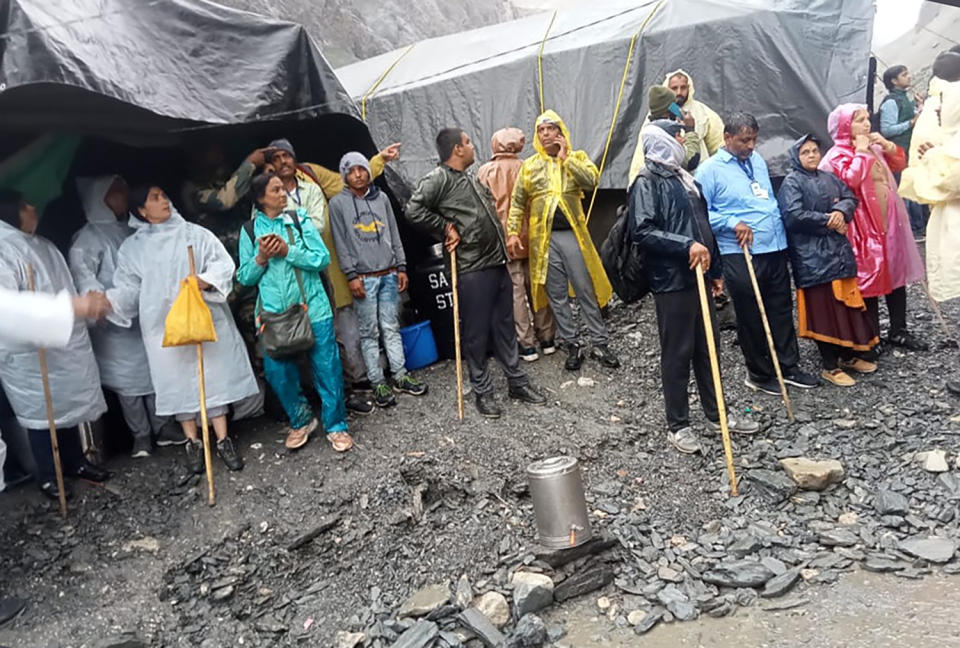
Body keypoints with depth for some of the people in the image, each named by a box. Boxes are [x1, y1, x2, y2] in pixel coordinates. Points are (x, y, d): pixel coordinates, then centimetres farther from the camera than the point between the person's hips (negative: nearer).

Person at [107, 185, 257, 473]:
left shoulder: (194, 234, 4)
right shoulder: (132, 248, 8)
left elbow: (223, 263, -3)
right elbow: (128, 288, 5)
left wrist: (204, 280, -21)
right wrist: (106, 300, -14)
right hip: (164, 326, 1)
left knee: (212, 375, 2)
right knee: (178, 380, 5)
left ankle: (223, 440, 11)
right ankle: (192, 443, 18)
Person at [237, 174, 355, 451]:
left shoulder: (299, 219, 2)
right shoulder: (249, 231, 5)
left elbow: (323, 258, -5)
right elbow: (244, 277, 6)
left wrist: (288, 251, -14)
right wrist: (261, 258, -10)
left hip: (313, 309, -1)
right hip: (274, 313, 1)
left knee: (327, 369, 2)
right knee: (277, 372, 5)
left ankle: (336, 425, 19)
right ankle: (301, 421, 29)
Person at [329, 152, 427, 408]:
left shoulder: (381, 198, 12)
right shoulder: (338, 203, 1)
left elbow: (394, 235, 13)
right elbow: (341, 243, -4)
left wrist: (401, 267, 8)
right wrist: (352, 276, -10)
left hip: (389, 275, 3)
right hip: (364, 278, -3)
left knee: (391, 328, 9)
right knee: (369, 332, 1)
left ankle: (400, 375, 16)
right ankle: (377, 383, 7)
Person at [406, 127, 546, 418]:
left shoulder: (471, 178, 19)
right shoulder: (439, 179, -10)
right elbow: (414, 211, -22)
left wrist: (506, 239, 16)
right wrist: (445, 228, -14)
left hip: (498, 262, 8)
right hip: (473, 270, -8)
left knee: (505, 326, 15)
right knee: (477, 332, 2)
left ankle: (517, 382, 25)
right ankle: (483, 392, 15)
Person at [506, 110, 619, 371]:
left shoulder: (577, 157, 8)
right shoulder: (529, 165, 10)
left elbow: (592, 181, -12)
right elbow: (517, 203, 9)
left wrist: (565, 158, -10)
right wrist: (513, 232, -2)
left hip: (572, 233, -1)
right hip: (543, 237, 2)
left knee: (586, 291, 2)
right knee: (556, 294, 5)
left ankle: (600, 343, 11)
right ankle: (573, 345, 15)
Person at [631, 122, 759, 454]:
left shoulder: (684, 178, 17)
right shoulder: (646, 183, -8)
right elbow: (643, 232, -20)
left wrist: (715, 270, 21)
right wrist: (687, 246, -23)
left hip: (697, 277, 8)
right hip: (671, 281, -8)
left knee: (708, 348, 14)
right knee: (677, 354, 0)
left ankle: (716, 415, 28)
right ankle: (677, 425, 13)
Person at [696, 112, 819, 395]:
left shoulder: (758, 161, 14)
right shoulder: (710, 170, -6)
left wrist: (781, 230, 16)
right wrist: (733, 223, -19)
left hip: (775, 249, 6)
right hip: (740, 255, -6)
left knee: (782, 311, 13)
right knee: (751, 318, 5)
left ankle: (789, 366, 27)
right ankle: (759, 374, 20)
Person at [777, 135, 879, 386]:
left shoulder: (829, 178, 15)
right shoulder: (791, 183, -6)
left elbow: (851, 198, 10)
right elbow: (794, 216, -18)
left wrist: (841, 211, -12)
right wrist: (828, 221, -11)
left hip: (839, 250, 7)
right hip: (812, 256, -7)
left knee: (846, 304, 12)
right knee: (824, 308, -3)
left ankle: (848, 355, 28)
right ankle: (830, 366, 6)